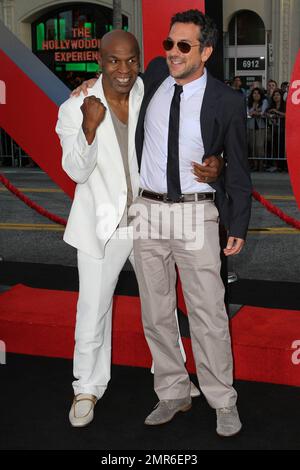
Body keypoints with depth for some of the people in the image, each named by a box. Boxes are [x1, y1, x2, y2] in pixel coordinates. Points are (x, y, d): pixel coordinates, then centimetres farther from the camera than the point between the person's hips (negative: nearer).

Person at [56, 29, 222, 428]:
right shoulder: (75, 108, -11)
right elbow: (77, 171, -14)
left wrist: (211, 165, -25)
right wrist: (89, 127, -31)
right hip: (102, 225, -2)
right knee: (93, 310, 9)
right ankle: (88, 387, 30)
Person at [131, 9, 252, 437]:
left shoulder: (227, 102, -7)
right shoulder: (155, 74, 4)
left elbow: (238, 168, -1)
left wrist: (238, 227, -2)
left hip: (197, 216, -4)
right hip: (148, 211, 4)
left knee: (209, 315, -1)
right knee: (156, 313, 11)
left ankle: (223, 402, 16)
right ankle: (173, 394, 26)